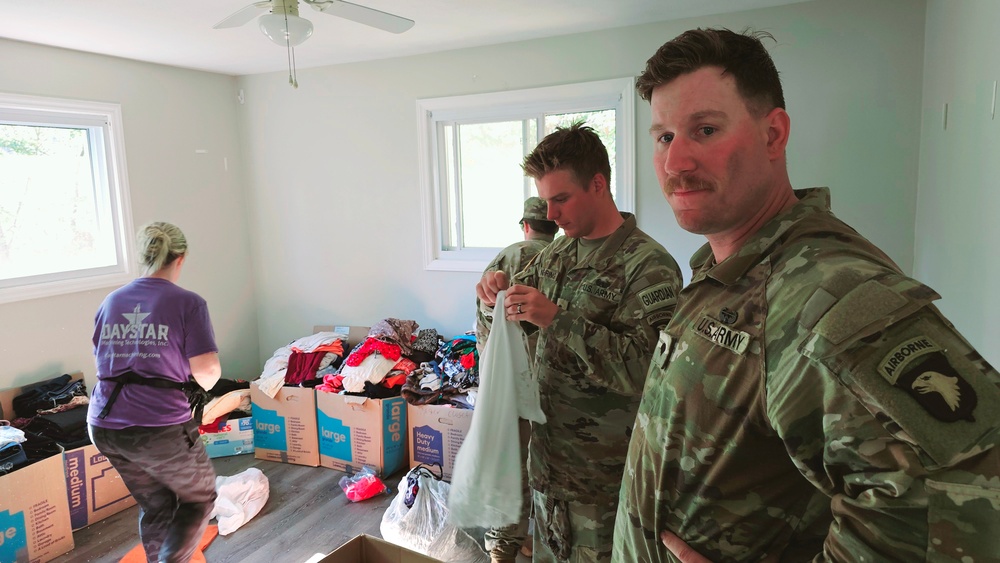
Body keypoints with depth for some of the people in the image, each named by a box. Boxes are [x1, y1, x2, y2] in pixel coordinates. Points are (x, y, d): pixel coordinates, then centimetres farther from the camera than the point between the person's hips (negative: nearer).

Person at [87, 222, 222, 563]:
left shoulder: (111, 302, 8)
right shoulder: (187, 303, -9)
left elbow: (101, 360, 16)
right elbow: (207, 370, -14)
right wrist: (205, 383, 8)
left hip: (104, 426, 6)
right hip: (160, 429, -6)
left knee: (155, 505, 24)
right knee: (199, 499, 17)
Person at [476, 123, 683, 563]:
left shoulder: (649, 266, -17)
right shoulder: (556, 254, 6)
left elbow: (644, 369, -25)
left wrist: (558, 320, -28)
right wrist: (500, 292, -5)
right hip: (546, 453, 7)